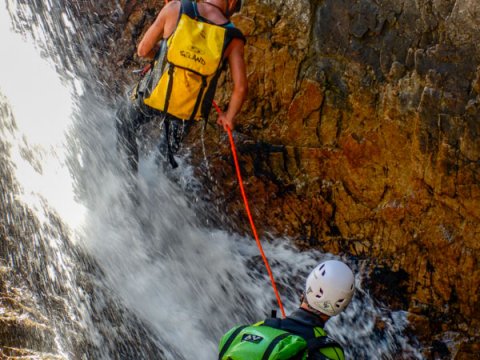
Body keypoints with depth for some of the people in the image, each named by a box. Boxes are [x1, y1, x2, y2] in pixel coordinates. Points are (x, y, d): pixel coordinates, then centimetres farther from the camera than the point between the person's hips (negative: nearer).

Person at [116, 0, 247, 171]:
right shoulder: (233, 39, -9)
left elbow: (143, 50, -3)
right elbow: (240, 88, -10)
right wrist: (229, 117, 8)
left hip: (153, 96, -1)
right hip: (186, 112, 1)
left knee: (125, 120, 31)